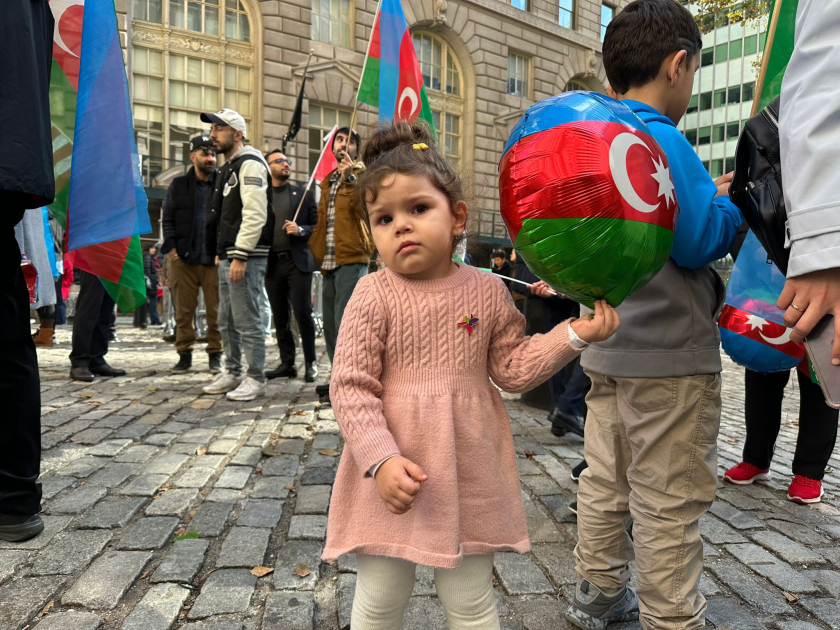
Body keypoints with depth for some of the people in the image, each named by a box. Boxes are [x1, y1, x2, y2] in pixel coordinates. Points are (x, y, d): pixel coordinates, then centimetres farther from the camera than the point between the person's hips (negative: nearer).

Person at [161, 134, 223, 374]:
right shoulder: (178, 185, 12)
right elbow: (168, 219, 12)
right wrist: (171, 247, -1)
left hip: (215, 258, -1)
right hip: (183, 258, 1)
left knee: (216, 311, 0)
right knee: (184, 310, 5)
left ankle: (215, 355, 11)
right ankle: (184, 354, 15)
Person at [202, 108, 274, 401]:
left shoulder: (250, 164, -9)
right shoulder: (228, 168, 23)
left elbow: (255, 215, -20)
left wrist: (240, 256, -23)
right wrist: (222, 253, 19)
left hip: (247, 258, -10)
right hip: (228, 257, 10)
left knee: (247, 321, -6)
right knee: (226, 321, 14)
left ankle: (255, 379, 3)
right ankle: (232, 373, 25)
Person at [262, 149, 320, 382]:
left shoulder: (303, 195, 11)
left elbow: (318, 225, 7)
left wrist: (301, 230, -11)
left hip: (297, 261, -2)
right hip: (272, 263, 2)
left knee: (303, 312, -6)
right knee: (279, 317, 6)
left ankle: (310, 363, 6)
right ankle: (287, 363, 17)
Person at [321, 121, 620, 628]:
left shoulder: (487, 291, -2)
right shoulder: (374, 295, -10)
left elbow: (512, 369, 3)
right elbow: (350, 386, -12)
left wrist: (575, 334, -6)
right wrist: (380, 459, -20)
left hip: (470, 475, 2)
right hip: (394, 475, -1)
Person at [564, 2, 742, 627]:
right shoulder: (662, 140, -15)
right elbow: (700, 240, -18)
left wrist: (707, 196, 19)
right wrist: (730, 203, 2)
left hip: (609, 345, 9)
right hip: (670, 352, -8)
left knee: (606, 480, 18)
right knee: (671, 502, 5)